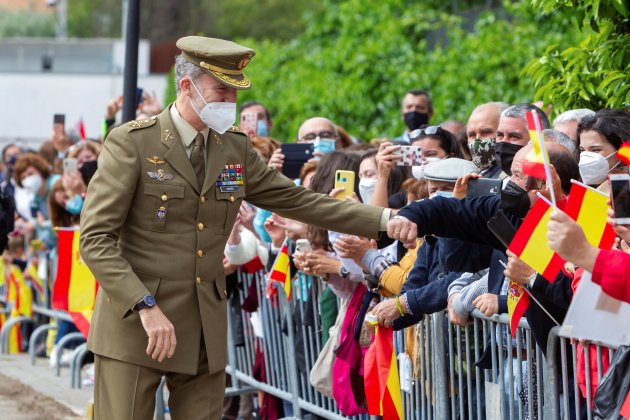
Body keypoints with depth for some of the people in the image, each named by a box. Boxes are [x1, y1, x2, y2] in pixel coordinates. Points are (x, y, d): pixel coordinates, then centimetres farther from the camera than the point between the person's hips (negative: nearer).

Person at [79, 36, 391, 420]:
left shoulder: (236, 149, 9)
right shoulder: (132, 143, -8)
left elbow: (299, 200, 13)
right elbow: (95, 238, -13)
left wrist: (383, 220, 4)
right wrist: (146, 307, -23)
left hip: (205, 328, 5)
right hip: (135, 324, -5)